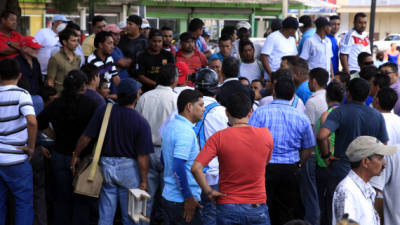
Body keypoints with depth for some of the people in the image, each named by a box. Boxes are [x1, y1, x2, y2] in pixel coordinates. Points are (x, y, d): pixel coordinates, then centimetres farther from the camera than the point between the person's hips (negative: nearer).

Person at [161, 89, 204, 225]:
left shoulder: (170, 126, 11)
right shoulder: (186, 132, -19)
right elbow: (178, 167, -27)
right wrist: (188, 198, -21)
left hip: (169, 195, 9)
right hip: (182, 201, -9)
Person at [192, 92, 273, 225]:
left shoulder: (219, 137, -11)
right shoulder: (265, 135, -5)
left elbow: (196, 168, -18)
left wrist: (209, 192, -6)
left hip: (227, 208, -1)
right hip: (257, 208, 1)